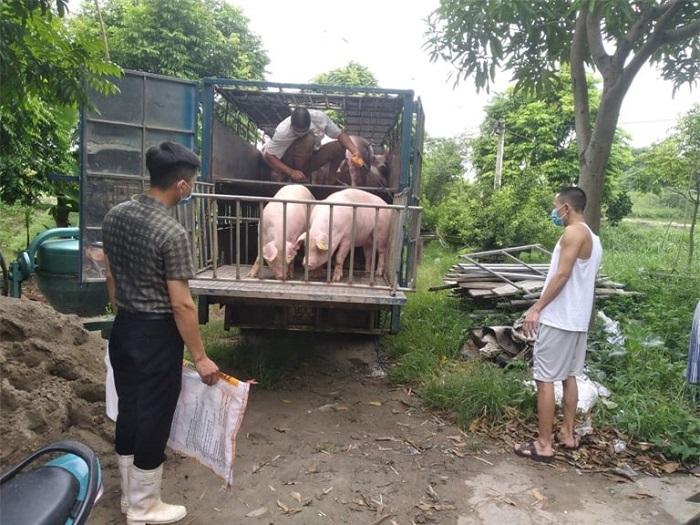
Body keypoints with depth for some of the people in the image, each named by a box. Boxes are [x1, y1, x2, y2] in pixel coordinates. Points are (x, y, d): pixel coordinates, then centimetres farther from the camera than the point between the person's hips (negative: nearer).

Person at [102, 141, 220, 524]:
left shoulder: (114, 216, 0)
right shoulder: (172, 233, -23)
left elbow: (111, 277, 10)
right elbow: (181, 305, -22)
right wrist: (200, 357, -13)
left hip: (123, 330, 8)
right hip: (156, 336, -8)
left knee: (128, 412, 20)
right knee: (152, 420, 8)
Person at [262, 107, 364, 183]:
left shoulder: (320, 117, -21)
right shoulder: (283, 131, -30)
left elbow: (340, 134, -13)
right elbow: (268, 156, -24)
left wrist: (355, 151, -29)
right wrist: (291, 172, -33)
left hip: (309, 158, 4)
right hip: (288, 164, -4)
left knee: (339, 146, -18)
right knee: (308, 140, -33)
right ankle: (297, 181, -18)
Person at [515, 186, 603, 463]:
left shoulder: (574, 232, -14)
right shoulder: (593, 238, 16)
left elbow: (562, 275, -22)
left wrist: (537, 308, -21)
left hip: (558, 319, -10)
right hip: (578, 320, 10)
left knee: (545, 379, -5)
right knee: (569, 376, 17)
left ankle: (544, 445, 1)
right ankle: (567, 434, 27)